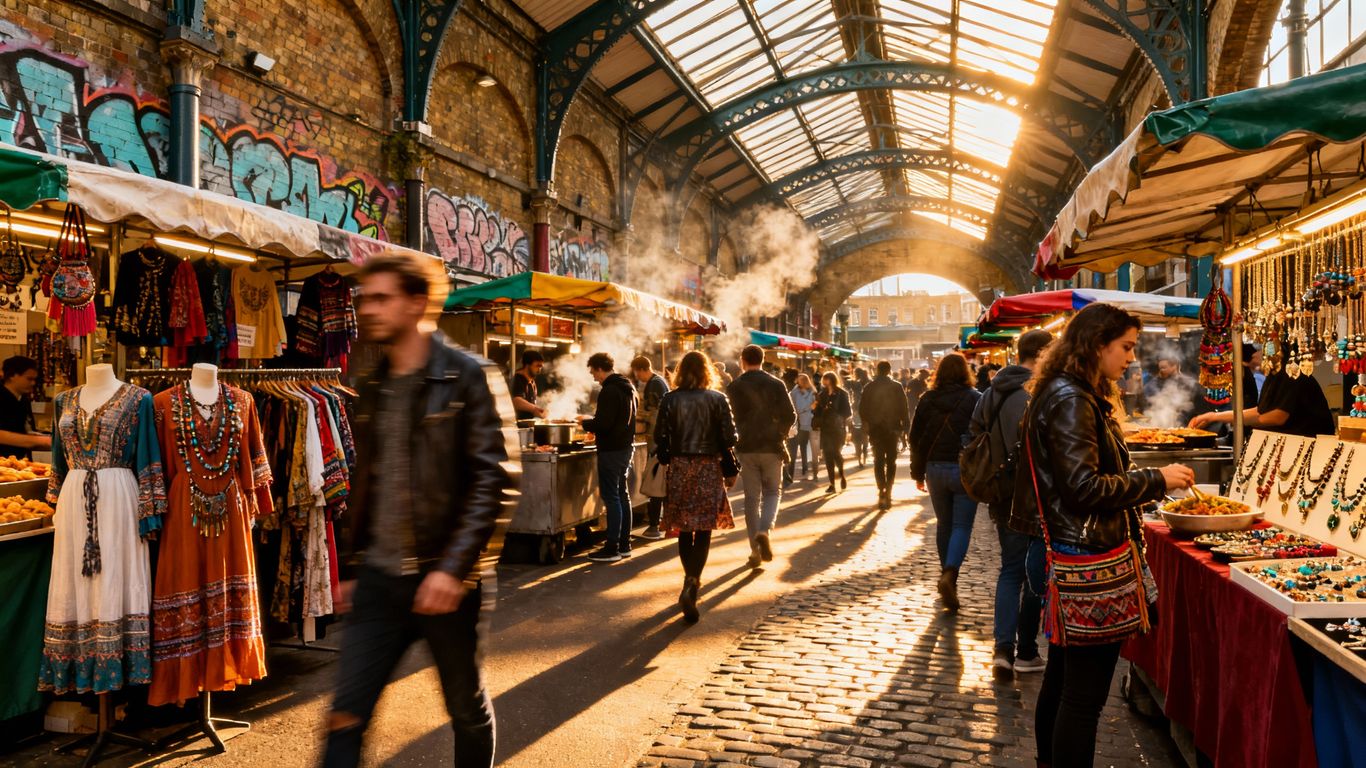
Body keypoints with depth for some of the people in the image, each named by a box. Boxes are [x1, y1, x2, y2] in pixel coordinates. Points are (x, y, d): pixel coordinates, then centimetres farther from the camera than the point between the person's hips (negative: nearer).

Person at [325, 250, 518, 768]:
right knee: (345, 715, 3)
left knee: (468, 711, 13)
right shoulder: (374, 389, 11)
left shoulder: (469, 378, -9)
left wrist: (452, 568, -21)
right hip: (380, 578, 5)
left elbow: (496, 481, -16)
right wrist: (353, 568, 18)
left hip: (445, 579, -5)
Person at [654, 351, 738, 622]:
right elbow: (729, 438, -5)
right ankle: (692, 583, -14)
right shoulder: (718, 400, -4)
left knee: (685, 528, 13)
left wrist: (665, 462, 12)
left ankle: (691, 581, 21)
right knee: (703, 529, 1)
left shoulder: (670, 400, -1)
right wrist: (731, 469, 4)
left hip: (679, 467, 2)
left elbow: (661, 437, -2)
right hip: (709, 468, -1)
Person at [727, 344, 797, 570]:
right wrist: (779, 436, 9)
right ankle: (765, 530, -13)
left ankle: (755, 550, 9)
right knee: (772, 492, 14)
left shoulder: (734, 387, -2)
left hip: (746, 449, 0)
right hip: (772, 447, 0)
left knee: (752, 497, 8)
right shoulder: (776, 384, -2)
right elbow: (790, 416, -6)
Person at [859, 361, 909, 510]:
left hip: (875, 429, 0)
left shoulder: (869, 387, -2)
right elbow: (903, 408, -8)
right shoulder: (897, 387, -4)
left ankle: (882, 490, -9)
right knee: (891, 461, 11)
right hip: (892, 429, 0)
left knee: (878, 460, 5)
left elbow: (862, 409, -2)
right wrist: (904, 427, 0)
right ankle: (888, 492, 6)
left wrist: (866, 424, 10)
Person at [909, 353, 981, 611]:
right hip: (965, 470, -3)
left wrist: (917, 473, 14)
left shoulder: (927, 400, 3)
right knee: (962, 526, 0)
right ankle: (950, 574, -19)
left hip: (935, 469, 3)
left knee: (943, 524, 17)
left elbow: (915, 437, 6)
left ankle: (947, 575, 25)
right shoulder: (975, 399, -6)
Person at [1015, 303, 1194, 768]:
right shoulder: (1071, 401, -17)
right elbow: (1084, 487, -22)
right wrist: (1156, 480, -12)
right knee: (1084, 692, -1)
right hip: (1089, 559, -11)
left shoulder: (1075, 396, 14)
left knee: (1061, 679, 20)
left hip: (1069, 555, 11)